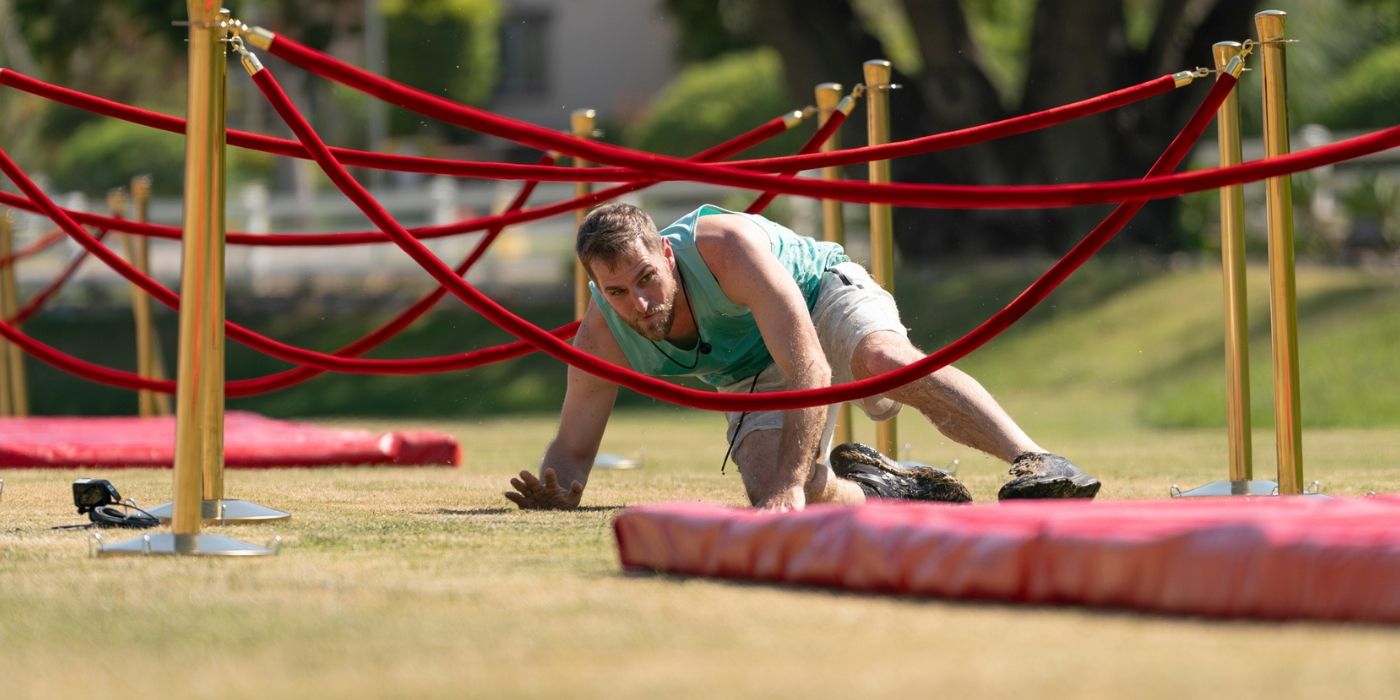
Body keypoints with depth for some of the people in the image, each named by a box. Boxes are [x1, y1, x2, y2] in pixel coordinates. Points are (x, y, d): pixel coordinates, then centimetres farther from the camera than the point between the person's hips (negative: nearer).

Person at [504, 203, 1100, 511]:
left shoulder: (725, 247, -38)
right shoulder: (601, 338, -25)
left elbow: (810, 371, -42)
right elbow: (573, 446, -12)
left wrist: (790, 484, -50)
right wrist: (557, 490, -37)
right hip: (752, 376, 4)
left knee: (884, 358, -41)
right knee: (771, 490, -26)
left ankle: (1036, 462, -45)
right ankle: (889, 488, 3)